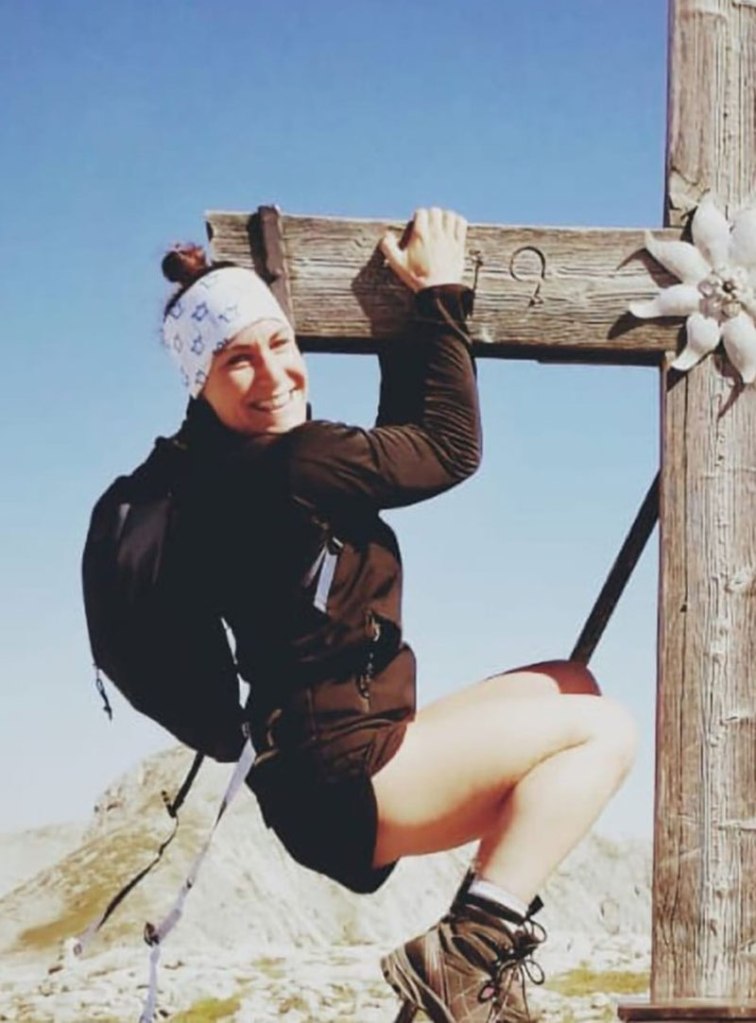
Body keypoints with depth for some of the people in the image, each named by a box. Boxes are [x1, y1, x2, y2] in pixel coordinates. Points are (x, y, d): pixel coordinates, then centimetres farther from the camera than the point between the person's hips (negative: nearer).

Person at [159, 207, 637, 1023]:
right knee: (601, 731, -9)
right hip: (339, 777, -10)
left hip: (341, 758, 10)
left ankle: (489, 936, 8)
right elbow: (451, 447, -9)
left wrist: (408, 316, 18)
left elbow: (402, 445, 23)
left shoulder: (230, 468, 11)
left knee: (568, 685, 19)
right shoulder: (287, 465, -19)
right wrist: (440, 295, 0)